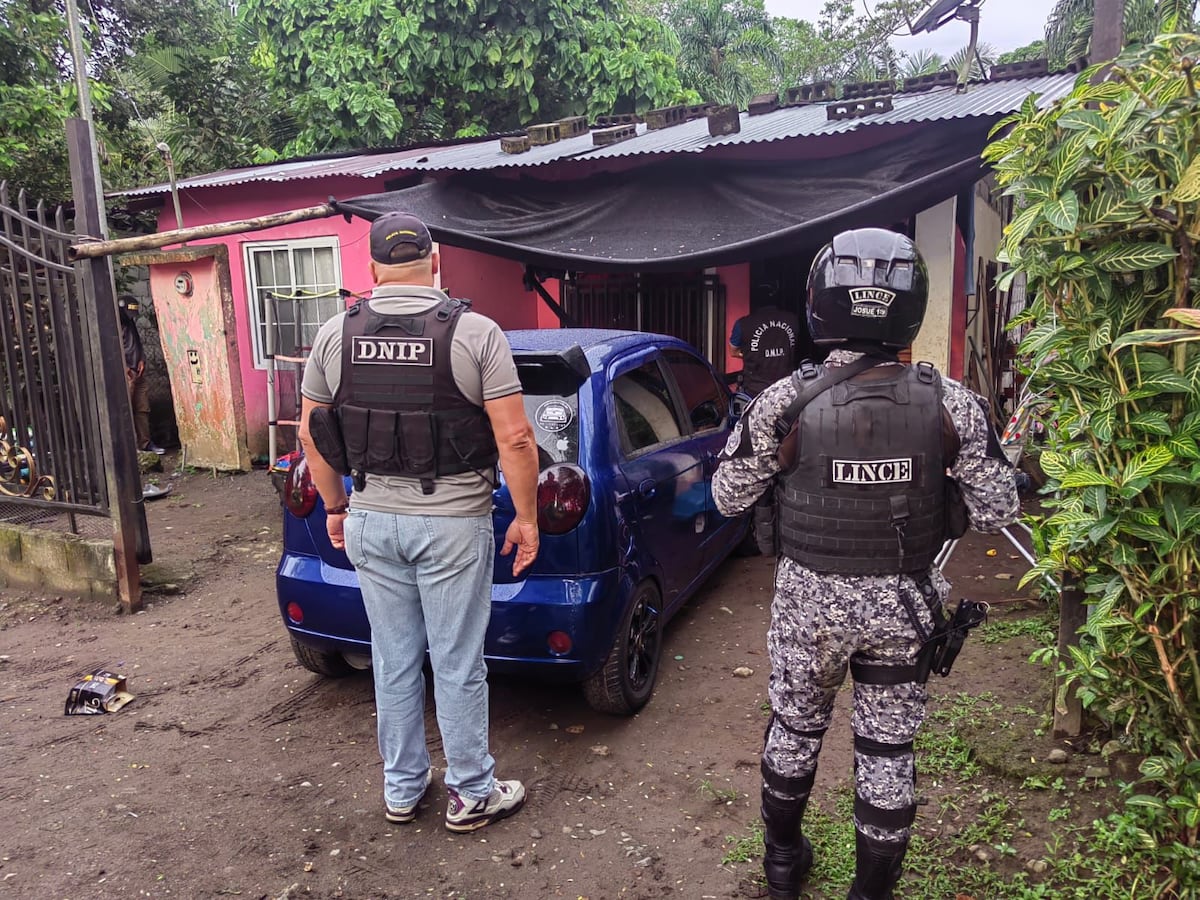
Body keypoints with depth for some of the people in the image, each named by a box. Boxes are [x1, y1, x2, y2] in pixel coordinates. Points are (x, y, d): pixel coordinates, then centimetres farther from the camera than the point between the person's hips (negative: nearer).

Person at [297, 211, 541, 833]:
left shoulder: (335, 335, 1)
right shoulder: (475, 332, -11)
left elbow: (311, 433, 7)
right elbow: (514, 439, -14)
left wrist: (335, 507, 18)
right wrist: (526, 518, -3)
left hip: (371, 521, 4)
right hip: (454, 523, -3)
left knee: (393, 662, 17)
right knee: (458, 666, 9)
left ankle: (401, 789, 33)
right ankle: (471, 795, 26)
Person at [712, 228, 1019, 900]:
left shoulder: (785, 402, -16)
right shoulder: (951, 404, -12)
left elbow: (729, 497, -6)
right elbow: (998, 509, -5)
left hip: (811, 596, 0)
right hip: (905, 601, 1)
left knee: (795, 726, 22)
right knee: (888, 747, 17)